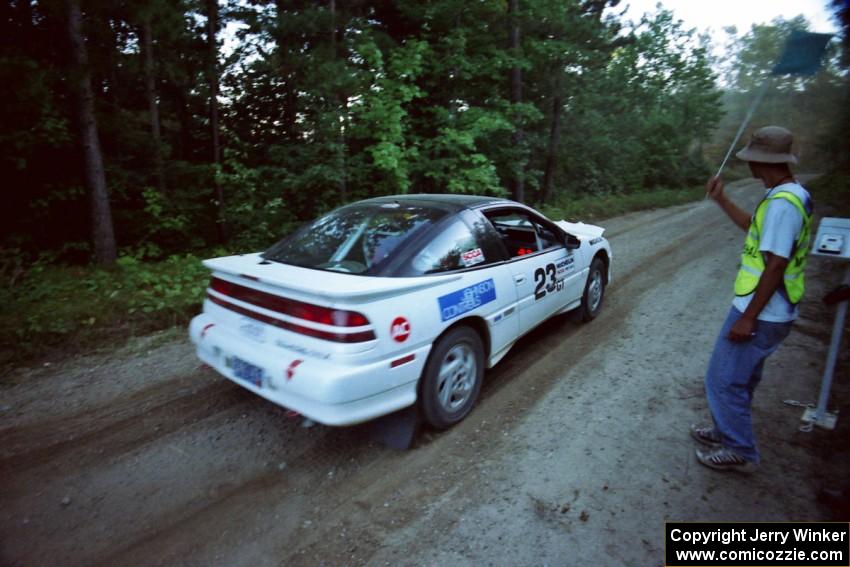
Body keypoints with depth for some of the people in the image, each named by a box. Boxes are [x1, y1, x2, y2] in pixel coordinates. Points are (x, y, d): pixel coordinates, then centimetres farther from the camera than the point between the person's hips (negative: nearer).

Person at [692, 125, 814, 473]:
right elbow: (758, 229, 25)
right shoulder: (793, 195, 10)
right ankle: (729, 433, 39)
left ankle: (740, 453, 17)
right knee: (740, 378, 22)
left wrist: (748, 317, -22)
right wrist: (721, 200, 21)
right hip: (774, 312, 10)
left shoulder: (782, 202, -23)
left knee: (723, 380, 2)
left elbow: (776, 265, -25)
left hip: (762, 315, -10)